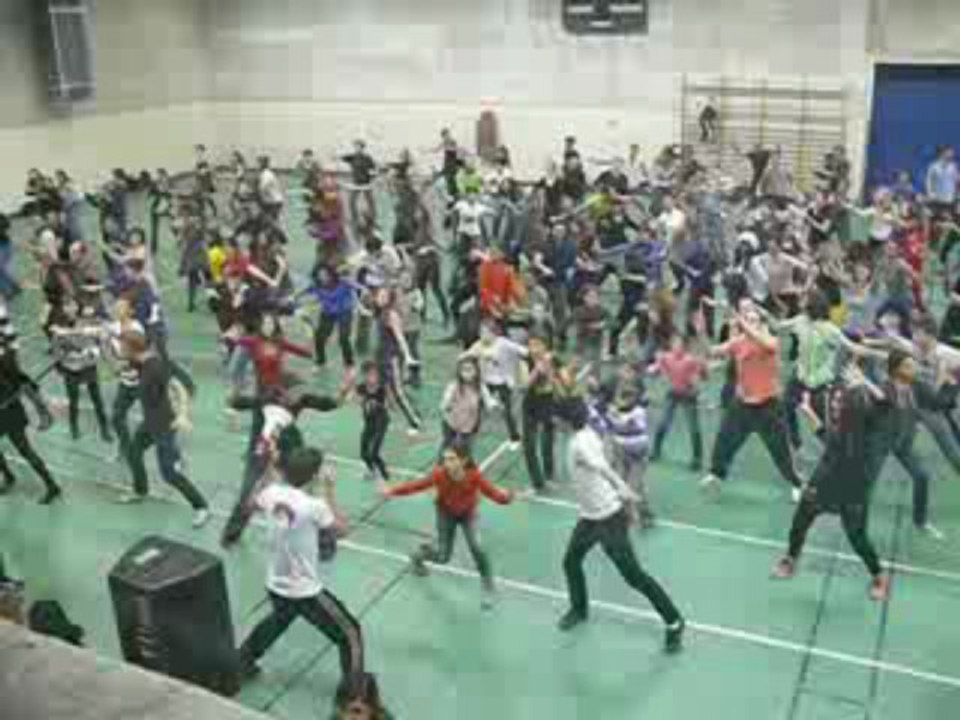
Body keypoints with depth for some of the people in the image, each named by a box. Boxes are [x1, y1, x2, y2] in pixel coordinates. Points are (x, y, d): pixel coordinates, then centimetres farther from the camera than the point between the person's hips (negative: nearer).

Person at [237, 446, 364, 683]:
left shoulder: (272, 494, -8)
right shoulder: (314, 506, -25)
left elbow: (250, 507, 15)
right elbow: (339, 527, -7)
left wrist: (268, 474, 19)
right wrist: (329, 491, -2)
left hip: (275, 586, 7)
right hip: (306, 592, -7)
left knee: (278, 621, 39)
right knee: (350, 635, 8)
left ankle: (242, 663, 54)